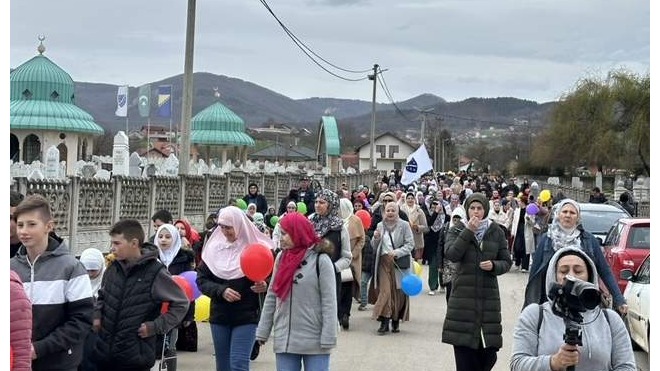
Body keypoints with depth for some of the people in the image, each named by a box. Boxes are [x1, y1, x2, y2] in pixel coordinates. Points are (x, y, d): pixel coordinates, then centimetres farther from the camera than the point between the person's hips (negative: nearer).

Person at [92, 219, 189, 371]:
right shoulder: (113, 268, 5)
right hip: (104, 352, 5)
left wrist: (156, 326, -11)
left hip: (136, 357, -5)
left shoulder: (155, 272, -11)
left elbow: (181, 304, -4)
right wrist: (97, 315, 7)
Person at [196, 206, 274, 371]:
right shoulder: (213, 248, 2)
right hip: (219, 315, 4)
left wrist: (264, 286, -23)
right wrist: (221, 291, -13)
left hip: (246, 316, -4)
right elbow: (201, 280, 3)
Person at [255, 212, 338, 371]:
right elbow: (271, 297, 12)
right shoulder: (281, 258, 8)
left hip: (314, 341, -5)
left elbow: (329, 302, -10)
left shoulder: (320, 260, -8)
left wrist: (328, 338, -14)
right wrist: (263, 331, 10)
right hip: (284, 340, 5)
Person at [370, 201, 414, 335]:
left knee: (398, 293, 4)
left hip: (400, 262, -2)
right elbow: (375, 246, 15)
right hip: (384, 262, 2)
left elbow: (410, 244, -5)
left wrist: (397, 252, -18)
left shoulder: (404, 225, -1)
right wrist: (376, 238, -7)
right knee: (385, 291, -9)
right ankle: (384, 323, -9)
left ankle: (396, 321, 17)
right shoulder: (380, 225, 11)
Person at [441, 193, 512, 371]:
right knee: (464, 344, -2)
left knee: (490, 351, -1)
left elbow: (506, 262, 8)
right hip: (463, 294, -1)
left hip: (488, 295, 1)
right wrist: (468, 231, -17)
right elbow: (451, 255, -13)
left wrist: (494, 266, -12)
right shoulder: (458, 230, 4)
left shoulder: (496, 232, 5)